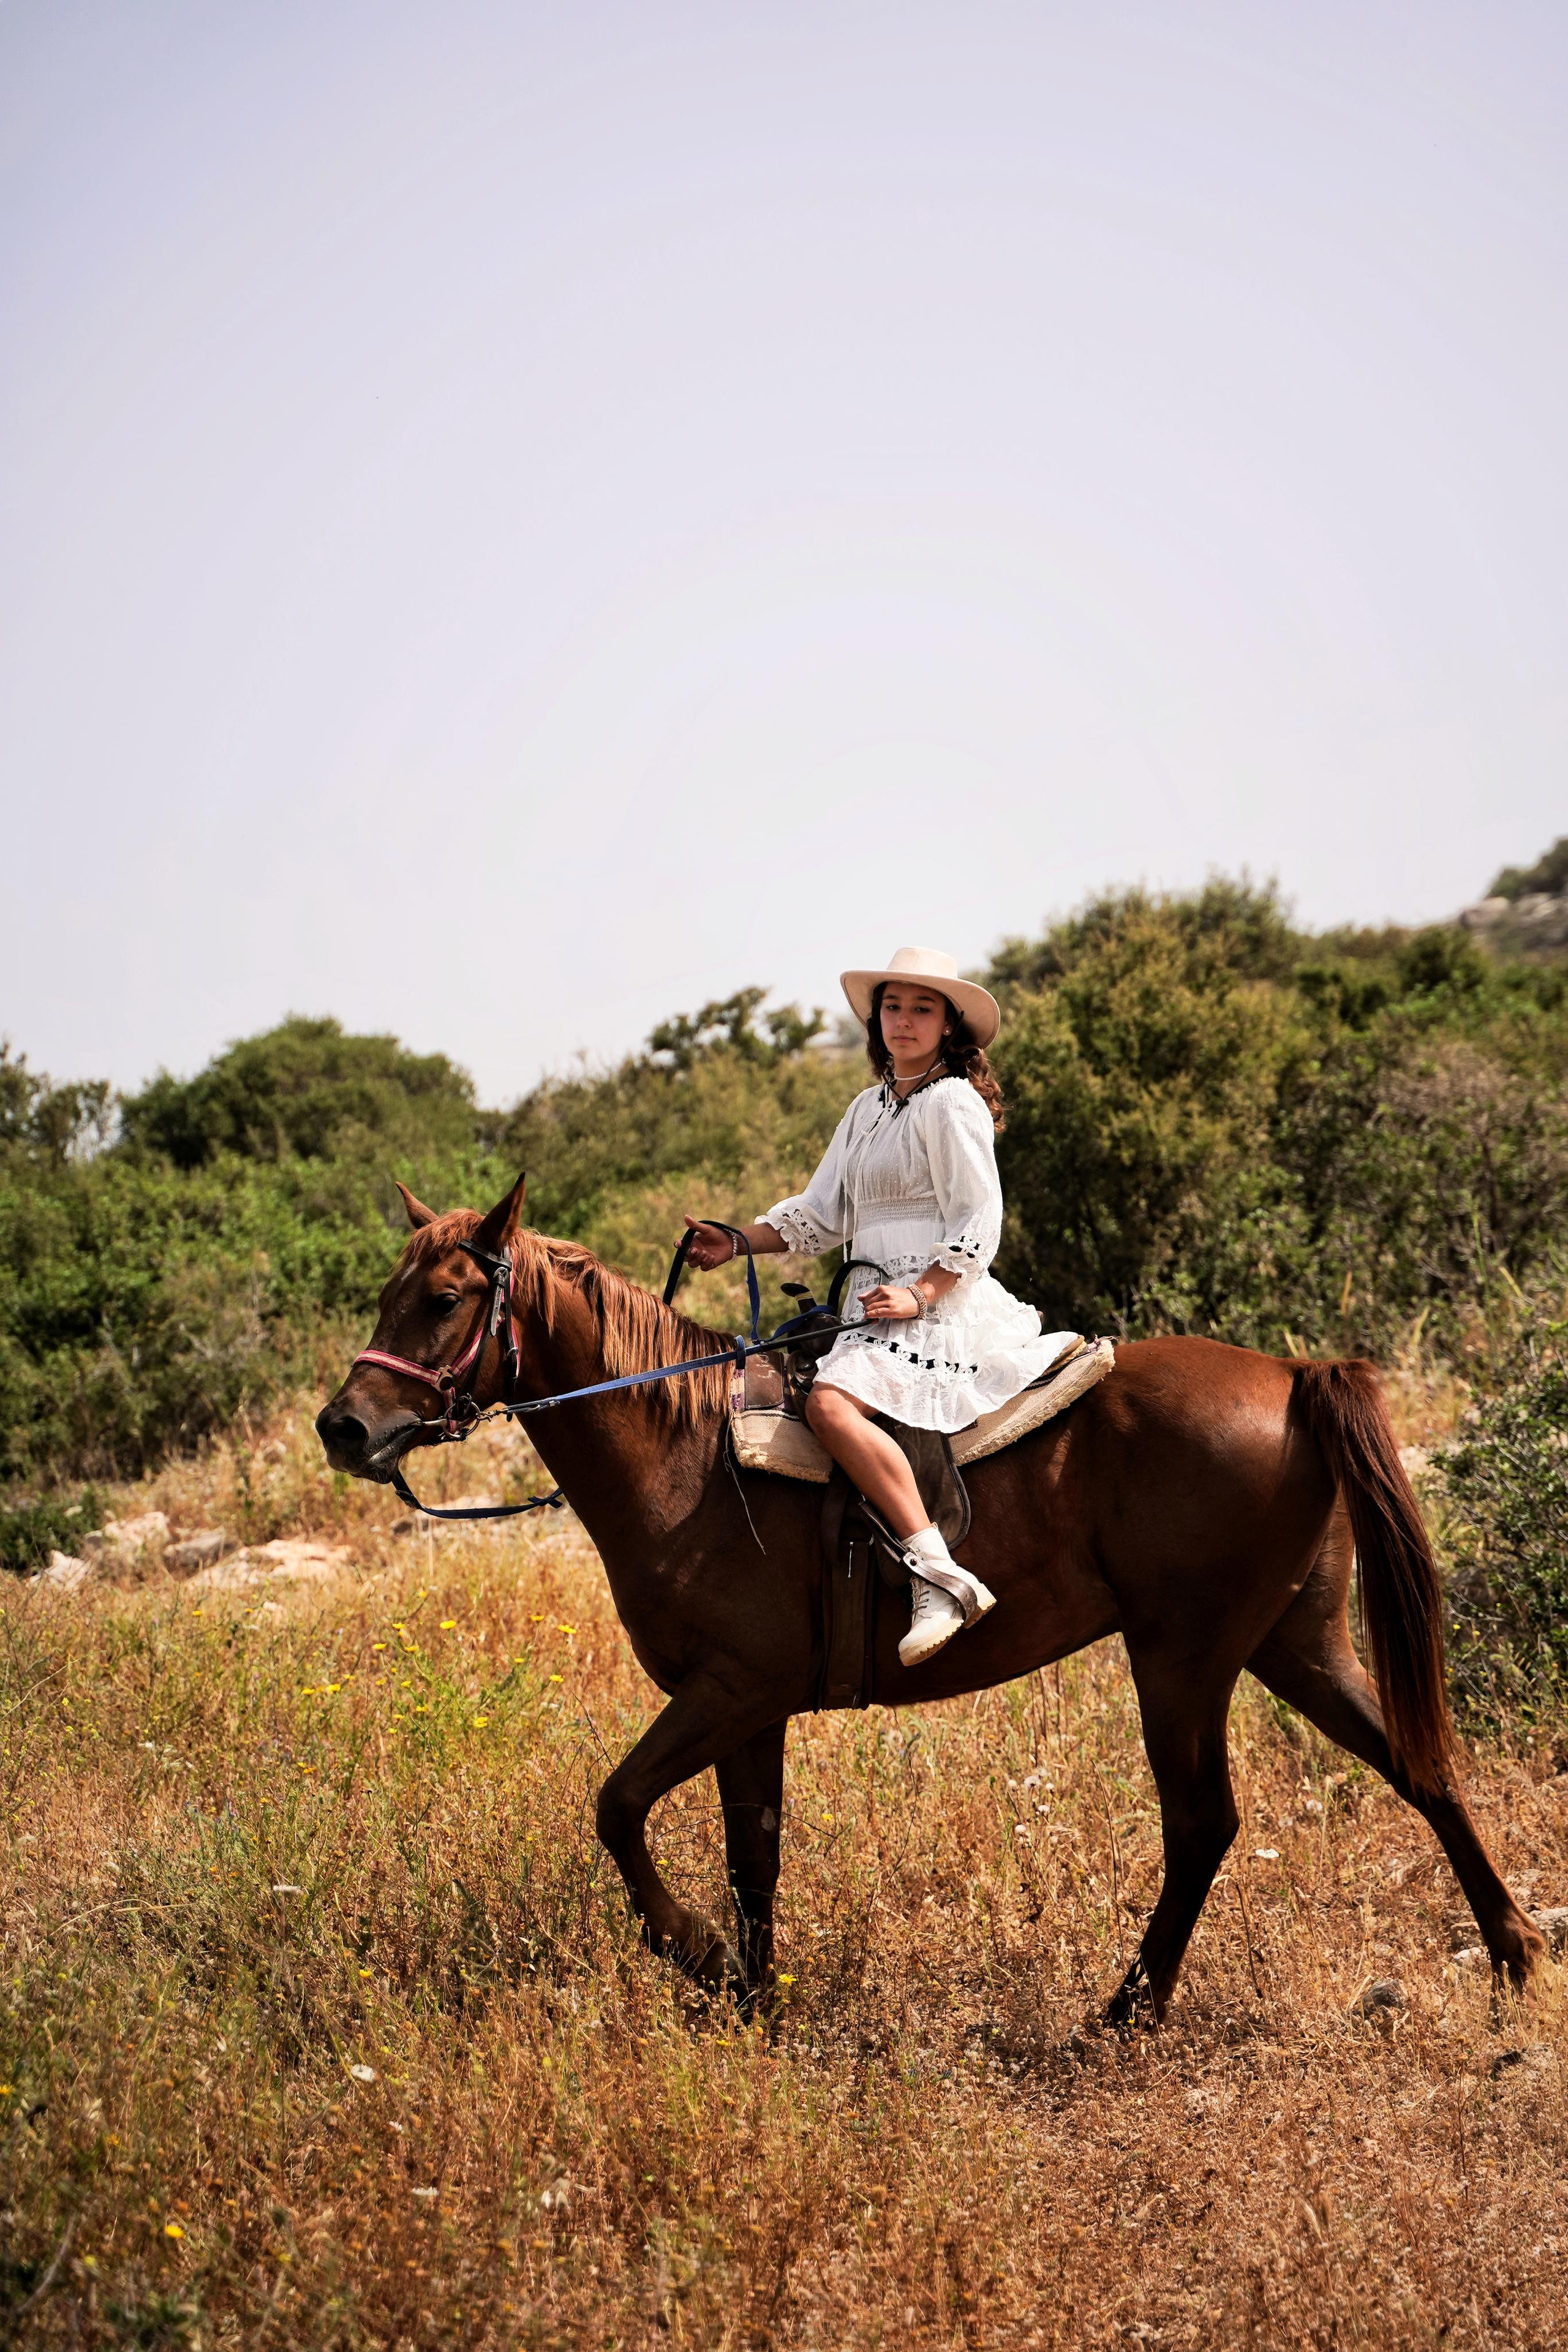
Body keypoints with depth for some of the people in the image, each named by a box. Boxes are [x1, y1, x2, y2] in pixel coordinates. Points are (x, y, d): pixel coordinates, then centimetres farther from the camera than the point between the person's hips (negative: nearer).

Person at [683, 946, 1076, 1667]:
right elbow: (818, 1215, 20)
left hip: (939, 1304, -10)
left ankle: (940, 1575, -36)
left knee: (833, 1404, -32)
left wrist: (920, 1295, -21)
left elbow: (979, 1225, -11)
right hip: (876, 1306, 10)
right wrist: (735, 1243, 6)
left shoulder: (952, 1103, -5)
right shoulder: (869, 1108, 20)